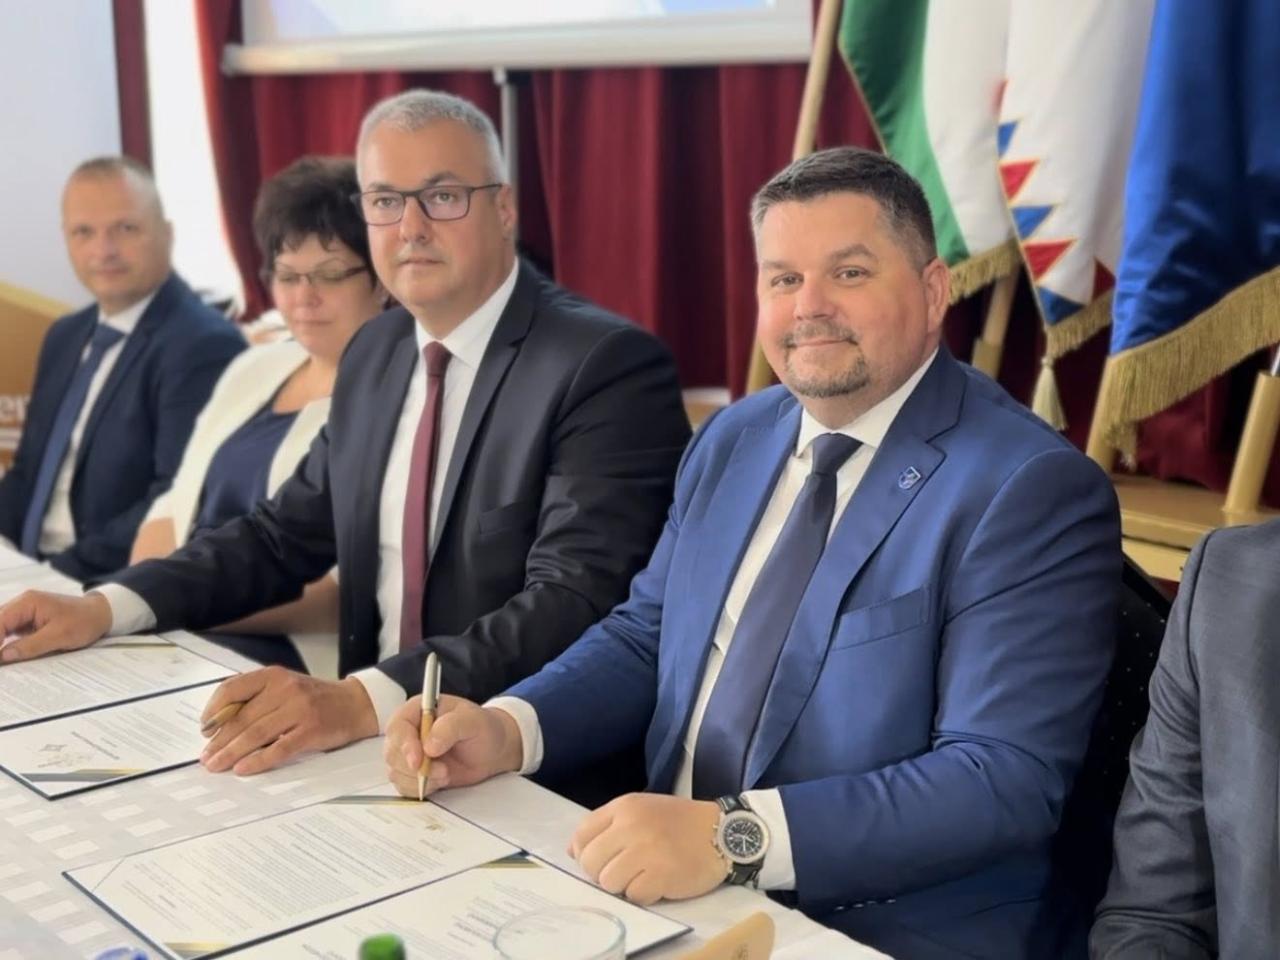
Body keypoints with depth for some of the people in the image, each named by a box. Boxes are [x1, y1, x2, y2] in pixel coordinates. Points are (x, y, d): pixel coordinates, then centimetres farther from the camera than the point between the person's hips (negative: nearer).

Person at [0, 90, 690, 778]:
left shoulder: (610, 365, -14)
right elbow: (286, 534, 16)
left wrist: (365, 699, -34)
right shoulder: (375, 353, 10)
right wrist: (107, 607, 3)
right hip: (370, 741, 6)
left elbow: (574, 604, -23)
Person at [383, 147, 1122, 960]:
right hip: (677, 892, 6)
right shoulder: (733, 441, 9)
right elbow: (646, 636, 14)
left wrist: (734, 836, -28)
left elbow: (1006, 781, -20)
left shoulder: (1031, 491, -13)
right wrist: (507, 728, -5)